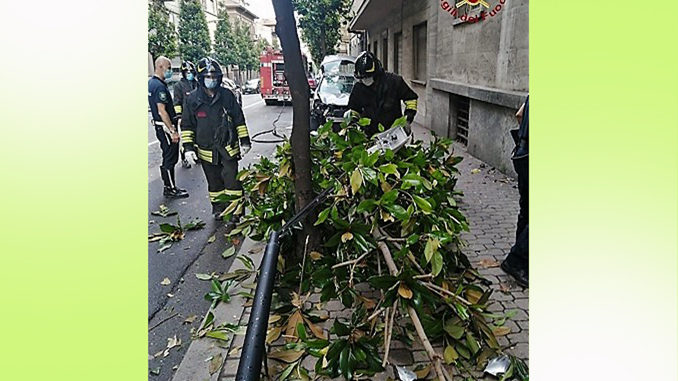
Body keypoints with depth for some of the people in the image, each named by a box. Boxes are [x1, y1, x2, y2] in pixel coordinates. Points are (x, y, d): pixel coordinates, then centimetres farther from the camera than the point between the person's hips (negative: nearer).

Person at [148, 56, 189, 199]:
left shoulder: (151, 82, 12)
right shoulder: (160, 86, -19)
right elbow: (162, 111, -23)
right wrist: (173, 131, -22)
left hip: (160, 126, 10)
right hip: (165, 127, -10)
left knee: (168, 158, 17)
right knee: (170, 159, -3)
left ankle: (169, 186, 25)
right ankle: (170, 189, 5)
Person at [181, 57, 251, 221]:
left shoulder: (227, 95, 0)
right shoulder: (192, 99, -1)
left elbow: (239, 119, 5)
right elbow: (187, 126, 4)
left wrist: (244, 141, 3)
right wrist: (188, 147, -3)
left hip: (229, 149, -1)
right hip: (206, 151, 1)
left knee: (232, 179, -2)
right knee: (214, 182, 13)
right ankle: (218, 208, 28)